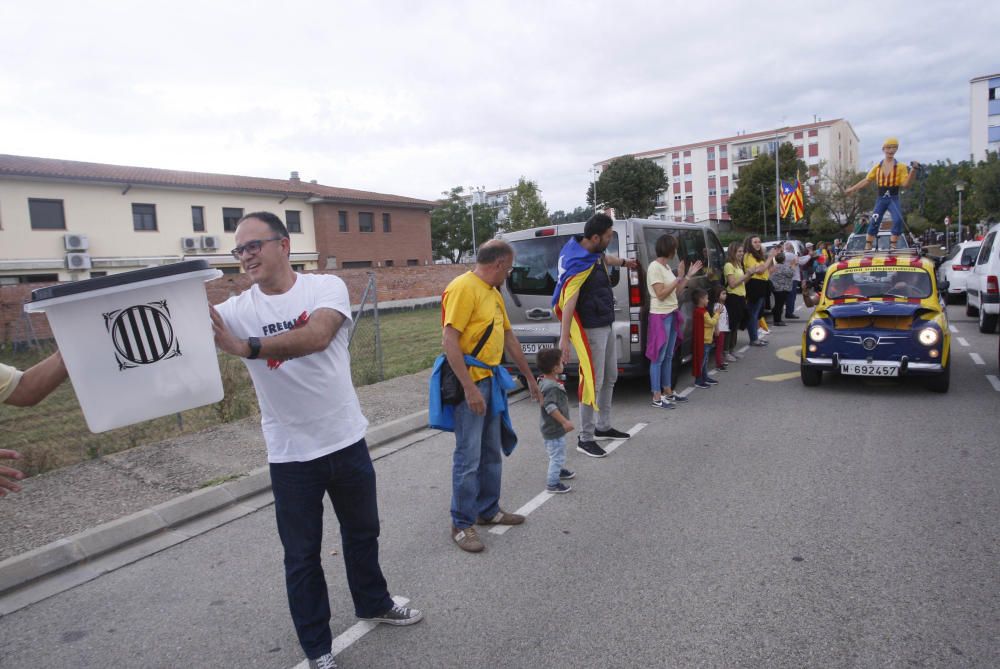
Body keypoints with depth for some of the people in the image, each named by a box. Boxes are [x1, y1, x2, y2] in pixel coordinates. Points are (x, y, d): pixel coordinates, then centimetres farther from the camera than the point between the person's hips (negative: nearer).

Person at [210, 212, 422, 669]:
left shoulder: (326, 287, -11)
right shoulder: (237, 310, -5)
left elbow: (317, 336, -30)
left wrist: (246, 347, -40)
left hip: (346, 441, 0)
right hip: (290, 455, 0)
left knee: (362, 531, 21)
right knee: (302, 554, 12)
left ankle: (373, 604, 47)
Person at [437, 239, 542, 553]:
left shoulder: (494, 293, 14)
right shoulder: (463, 288, -15)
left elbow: (509, 337, 22)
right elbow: (449, 341, -21)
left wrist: (530, 377, 25)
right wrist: (470, 388, -24)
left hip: (491, 380, 10)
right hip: (470, 383, -9)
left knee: (492, 453, 18)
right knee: (468, 456, -2)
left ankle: (488, 510, 32)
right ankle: (462, 524, 12)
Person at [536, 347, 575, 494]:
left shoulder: (544, 381, 5)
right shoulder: (551, 387, -27)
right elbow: (551, 407, -33)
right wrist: (565, 422, -31)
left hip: (554, 427, 11)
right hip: (554, 429, -11)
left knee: (558, 454, 28)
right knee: (557, 455, -2)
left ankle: (558, 471, 46)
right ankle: (552, 483, 4)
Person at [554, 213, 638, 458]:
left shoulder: (595, 251, 4)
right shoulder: (578, 263, -24)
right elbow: (568, 302, -28)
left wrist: (624, 262, 48)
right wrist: (564, 338, -32)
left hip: (606, 325, 10)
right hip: (590, 330, -10)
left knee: (610, 377, 18)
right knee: (593, 382, -7)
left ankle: (603, 426, 32)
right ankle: (585, 438, 3)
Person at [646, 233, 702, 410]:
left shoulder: (666, 266, 13)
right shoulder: (654, 267, -14)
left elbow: (676, 292, 17)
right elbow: (661, 294, -19)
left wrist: (688, 276, 12)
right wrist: (679, 277, -18)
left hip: (672, 314, 9)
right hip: (660, 316, -9)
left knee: (668, 356, 15)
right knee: (658, 357, -6)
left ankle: (668, 392, 24)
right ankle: (657, 397, -2)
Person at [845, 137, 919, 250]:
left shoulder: (900, 167, 2)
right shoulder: (877, 167, 9)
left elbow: (906, 184, -4)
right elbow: (866, 180, 13)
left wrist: (913, 170, -17)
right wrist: (851, 189, 10)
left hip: (893, 199, -2)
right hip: (881, 199, 2)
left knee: (898, 220, -20)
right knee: (874, 222, -6)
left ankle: (892, 246, -13)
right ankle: (867, 247, -1)